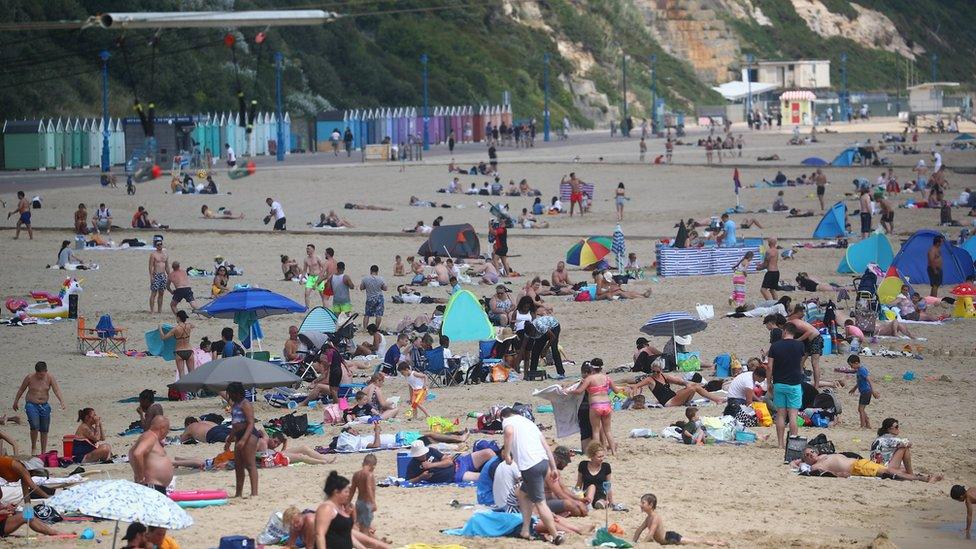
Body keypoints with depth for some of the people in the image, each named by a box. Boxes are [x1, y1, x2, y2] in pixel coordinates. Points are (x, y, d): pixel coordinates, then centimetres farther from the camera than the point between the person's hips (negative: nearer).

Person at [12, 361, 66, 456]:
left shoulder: (50, 378, -5)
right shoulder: (29, 377, -8)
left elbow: (56, 390, -14)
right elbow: (21, 390, 6)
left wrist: (62, 401, -30)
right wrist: (16, 402, 13)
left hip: (44, 405, 3)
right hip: (31, 405, -3)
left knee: (44, 430, 6)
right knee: (35, 426, -22)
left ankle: (43, 452, 17)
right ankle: (33, 447, -1)